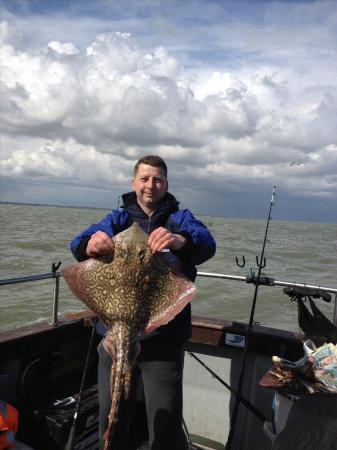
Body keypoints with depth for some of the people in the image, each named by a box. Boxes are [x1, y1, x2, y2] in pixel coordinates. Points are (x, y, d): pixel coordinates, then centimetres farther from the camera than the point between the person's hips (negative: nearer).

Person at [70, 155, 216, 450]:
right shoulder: (118, 218, 8)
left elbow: (206, 243, -18)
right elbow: (79, 244, -10)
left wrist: (180, 241, -41)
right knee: (111, 423, 17)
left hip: (164, 340, -2)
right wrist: (91, 244, -34)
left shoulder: (179, 218, 2)